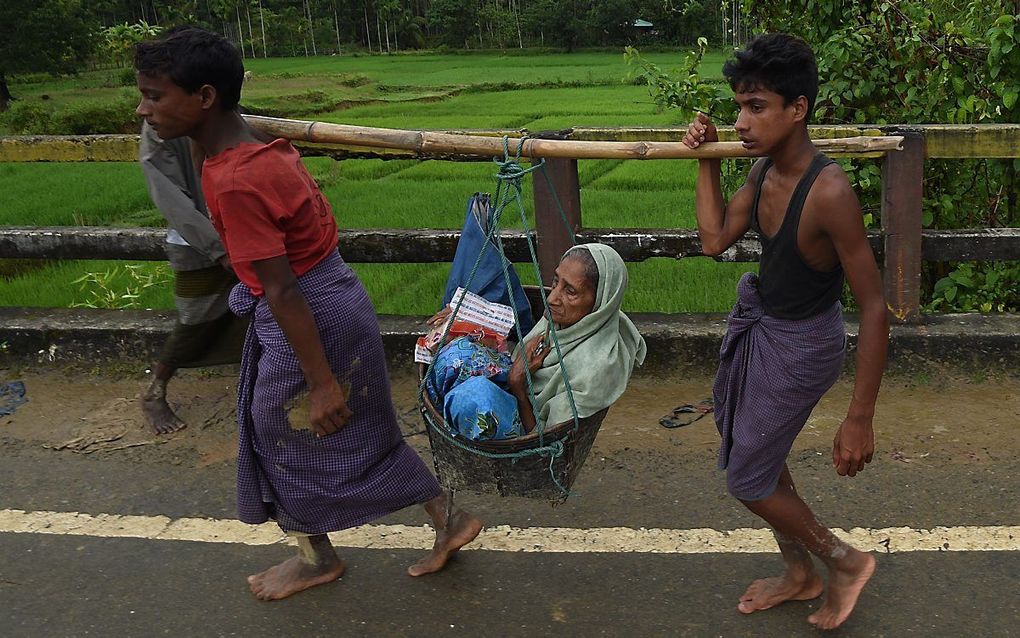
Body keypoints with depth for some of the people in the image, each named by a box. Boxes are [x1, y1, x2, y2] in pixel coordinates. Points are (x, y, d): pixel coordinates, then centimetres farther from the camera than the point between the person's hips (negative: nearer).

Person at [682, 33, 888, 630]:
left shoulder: (829, 192, -30)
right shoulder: (764, 170, -6)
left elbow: (874, 305, -27)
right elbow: (715, 240, 2)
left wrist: (860, 418, -25)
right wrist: (707, 161, -5)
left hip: (801, 345, -8)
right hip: (760, 324, 8)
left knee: (748, 478, 5)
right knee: (760, 456, 21)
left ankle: (847, 560, 27)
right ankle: (800, 572, 43)